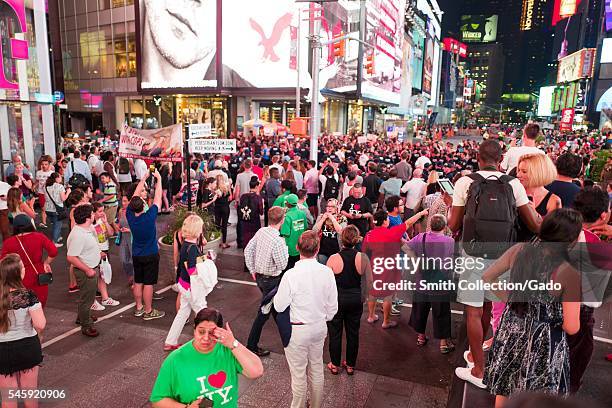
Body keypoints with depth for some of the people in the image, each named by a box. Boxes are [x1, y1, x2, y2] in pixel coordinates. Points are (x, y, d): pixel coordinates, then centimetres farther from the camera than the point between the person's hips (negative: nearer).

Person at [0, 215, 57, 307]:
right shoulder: (39, 237, -9)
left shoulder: (8, 243, -8)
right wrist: (46, 263, 0)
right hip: (39, 278, 1)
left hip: (20, 281, -1)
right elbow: (53, 251, -15)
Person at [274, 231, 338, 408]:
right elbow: (333, 305, -2)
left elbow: (279, 306, -16)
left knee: (298, 374, 14)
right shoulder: (327, 272, -13)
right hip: (320, 326, 5)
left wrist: (277, 294, 4)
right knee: (317, 369, 23)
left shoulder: (291, 275, -25)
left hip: (296, 330, -4)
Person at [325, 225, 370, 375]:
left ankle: (335, 365, 30)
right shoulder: (363, 258, -13)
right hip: (356, 299, 2)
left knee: (335, 332, 15)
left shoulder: (333, 259, -18)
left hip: (336, 299, -2)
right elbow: (370, 280, -5)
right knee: (353, 333, 18)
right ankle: (350, 365, 32)